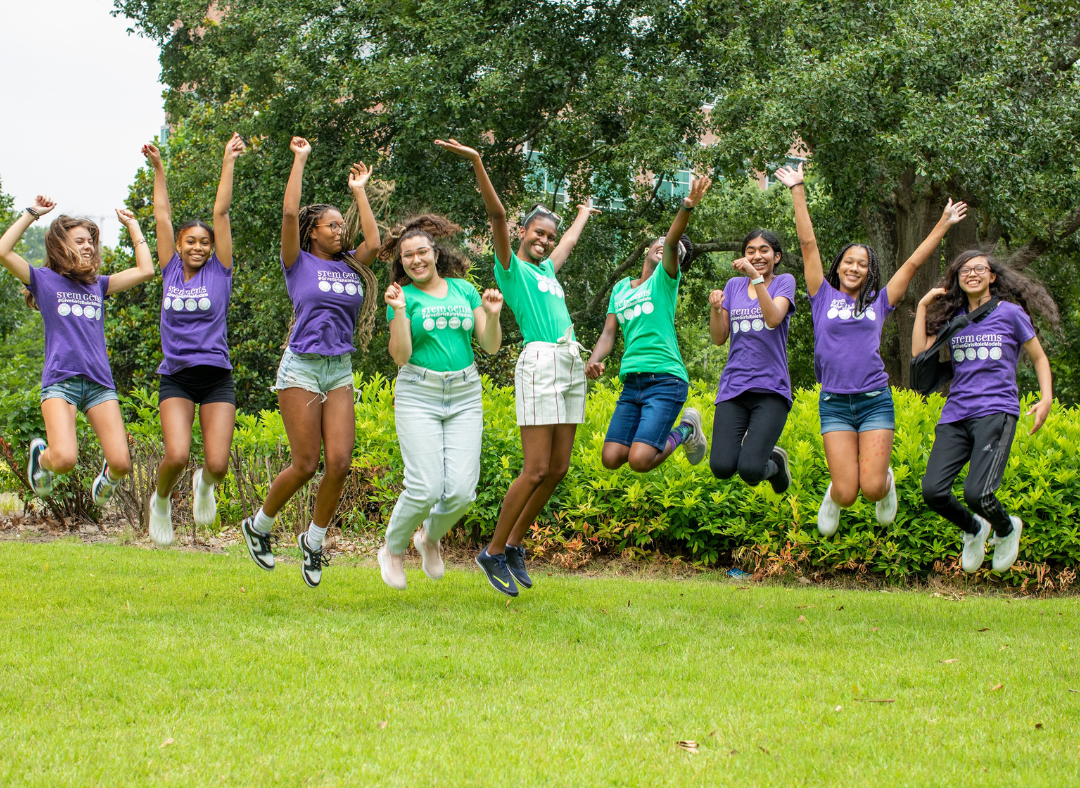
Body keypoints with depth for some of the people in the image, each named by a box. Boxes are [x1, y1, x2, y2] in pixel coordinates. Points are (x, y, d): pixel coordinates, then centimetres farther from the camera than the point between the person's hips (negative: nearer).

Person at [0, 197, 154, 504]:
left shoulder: (98, 284, 18)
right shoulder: (44, 280, 7)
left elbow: (145, 270, 13)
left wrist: (132, 226, 20)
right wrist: (31, 214, -2)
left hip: (99, 382, 4)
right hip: (60, 381, -3)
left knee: (122, 464, -10)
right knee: (64, 460, -24)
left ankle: (108, 476, 29)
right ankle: (41, 456, 15)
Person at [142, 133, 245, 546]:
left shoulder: (219, 272, 3)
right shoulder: (171, 272, 7)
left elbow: (221, 212, 1)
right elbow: (162, 214, 10)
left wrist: (228, 162, 0)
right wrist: (158, 169, 10)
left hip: (216, 377, 0)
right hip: (176, 378, 0)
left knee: (217, 465, -9)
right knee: (177, 455, -20)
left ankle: (204, 484, 29)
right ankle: (161, 500, 14)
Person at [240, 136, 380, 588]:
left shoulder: (349, 267, 14)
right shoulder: (299, 263, 1)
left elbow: (374, 242, 0)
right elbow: (290, 213, -9)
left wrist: (359, 192, 12)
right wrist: (300, 161, -3)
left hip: (341, 370, 5)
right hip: (302, 368, -5)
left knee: (339, 462, -8)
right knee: (306, 465, -7)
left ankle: (314, 540, 11)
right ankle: (259, 525, 17)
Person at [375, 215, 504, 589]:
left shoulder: (464, 290, 12)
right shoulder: (402, 295, 3)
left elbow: (491, 346, 10)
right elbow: (400, 355, -7)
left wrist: (492, 315, -8)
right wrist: (399, 311, -17)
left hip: (464, 395, 3)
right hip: (419, 394, -3)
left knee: (461, 490, -8)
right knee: (425, 488, -14)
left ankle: (430, 537, 24)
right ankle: (393, 549, 13)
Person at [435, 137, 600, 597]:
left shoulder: (547, 269, 24)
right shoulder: (512, 267, 4)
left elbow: (569, 242, 44)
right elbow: (497, 215, -6)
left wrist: (584, 213, 61)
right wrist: (476, 163, -15)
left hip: (571, 366, 8)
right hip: (540, 363, -8)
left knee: (558, 468, 5)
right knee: (536, 470, -11)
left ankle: (514, 544, 17)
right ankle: (493, 553, 0)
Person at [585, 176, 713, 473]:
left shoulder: (665, 279, 5)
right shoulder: (621, 289, 19)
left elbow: (672, 241, -14)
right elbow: (609, 333, 12)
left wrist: (687, 206, -33)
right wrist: (594, 360, -10)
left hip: (665, 380, -6)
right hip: (631, 382, 6)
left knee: (639, 461, -19)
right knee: (611, 459, -2)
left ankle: (685, 431, 10)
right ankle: (652, 434, 23)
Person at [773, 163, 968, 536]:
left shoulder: (878, 302, 13)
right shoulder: (824, 297, 9)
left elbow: (913, 261, 16)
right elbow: (808, 243, 8)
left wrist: (944, 224, 18)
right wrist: (797, 191, 6)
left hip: (875, 399, 1)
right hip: (834, 403, -1)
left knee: (872, 488, -11)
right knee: (847, 492, -9)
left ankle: (887, 481, 26)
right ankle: (834, 495, 28)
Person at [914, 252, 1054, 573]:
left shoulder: (1010, 313, 5)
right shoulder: (952, 318, 15)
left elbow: (1039, 357, 12)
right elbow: (919, 353, 7)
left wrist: (1046, 398, -4)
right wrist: (923, 306, 7)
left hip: (995, 413, -4)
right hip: (955, 414, 4)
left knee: (977, 494, -22)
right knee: (932, 491, -12)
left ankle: (1007, 529, 14)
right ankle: (974, 529, 20)